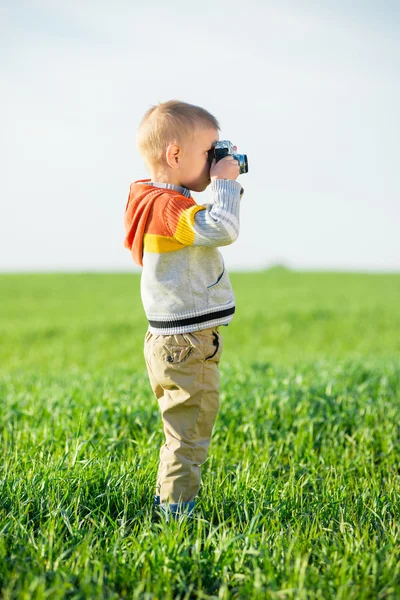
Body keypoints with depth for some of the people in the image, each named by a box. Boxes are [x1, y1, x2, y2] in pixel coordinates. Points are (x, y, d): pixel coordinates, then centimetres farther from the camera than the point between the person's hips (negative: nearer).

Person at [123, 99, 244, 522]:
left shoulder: (157, 201, 13)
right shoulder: (167, 206, -20)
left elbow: (214, 228, 26)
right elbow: (222, 230, -33)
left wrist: (227, 186, 14)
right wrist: (225, 184, -19)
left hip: (172, 341, 11)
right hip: (186, 344, -11)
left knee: (182, 432, 21)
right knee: (188, 434, -3)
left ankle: (166, 500, 30)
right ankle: (176, 511, 3)